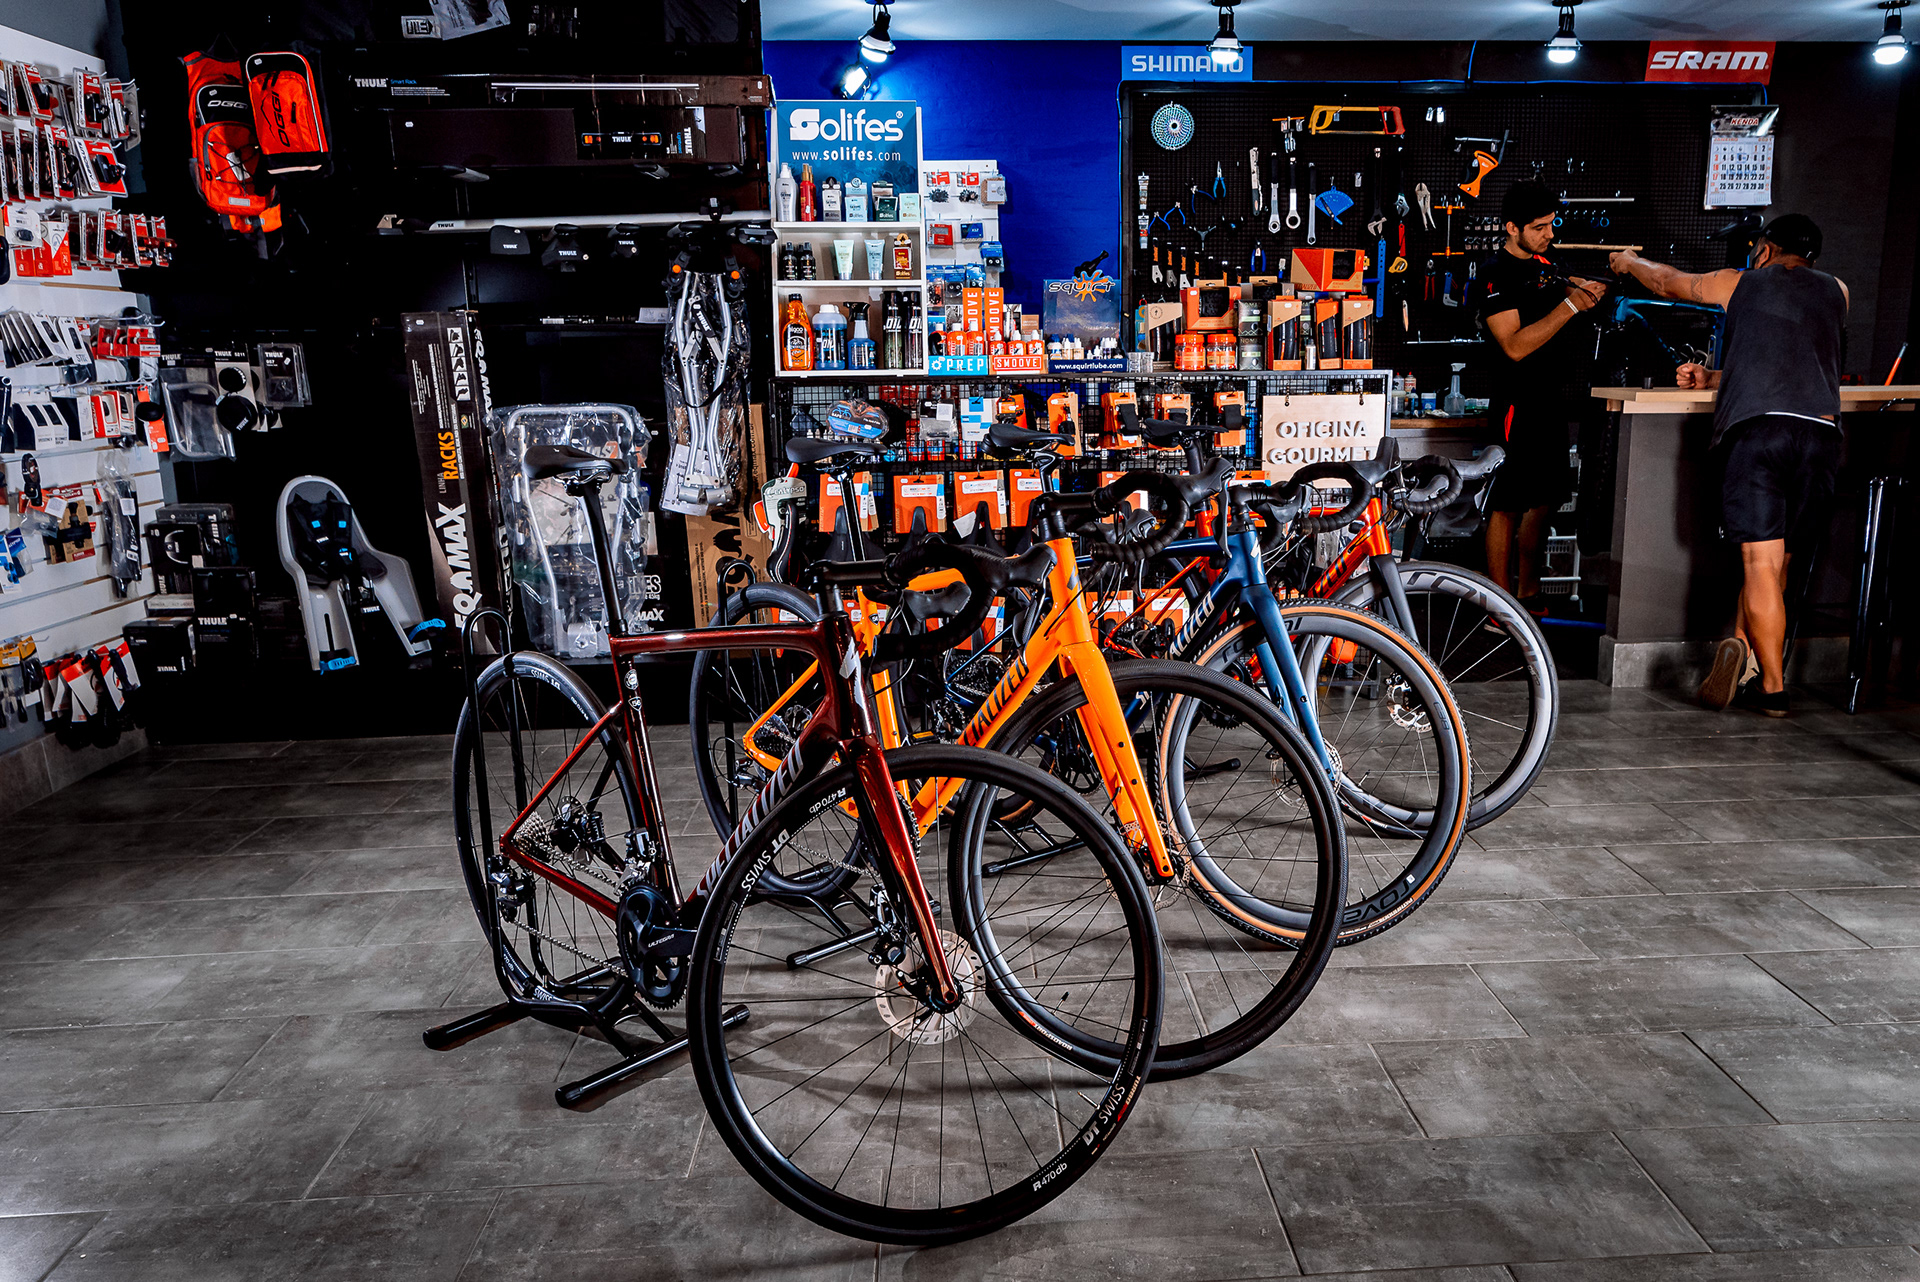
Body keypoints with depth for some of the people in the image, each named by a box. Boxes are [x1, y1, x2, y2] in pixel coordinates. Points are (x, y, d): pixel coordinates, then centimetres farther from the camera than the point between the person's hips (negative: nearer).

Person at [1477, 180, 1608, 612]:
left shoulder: (1541, 263, 13)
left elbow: (1559, 288, 35)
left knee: (1545, 500, 14)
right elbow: (1515, 345, -22)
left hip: (1550, 399, 9)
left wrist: (1582, 287, 13)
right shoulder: (1496, 274, -13)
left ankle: (1528, 594, 25)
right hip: (1519, 404, -9)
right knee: (1508, 504, -6)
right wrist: (1570, 306, -22)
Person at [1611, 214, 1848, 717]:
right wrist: (1713, 378, 45)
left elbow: (1669, 282, 35)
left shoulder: (1740, 283, 19)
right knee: (1775, 562, 13)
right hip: (1822, 432, 3)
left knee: (1761, 562, -6)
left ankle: (1772, 687, -7)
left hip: (1756, 427, -3)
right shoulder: (1837, 293, 28)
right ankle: (1742, 649, 4)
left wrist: (1629, 262, 55)